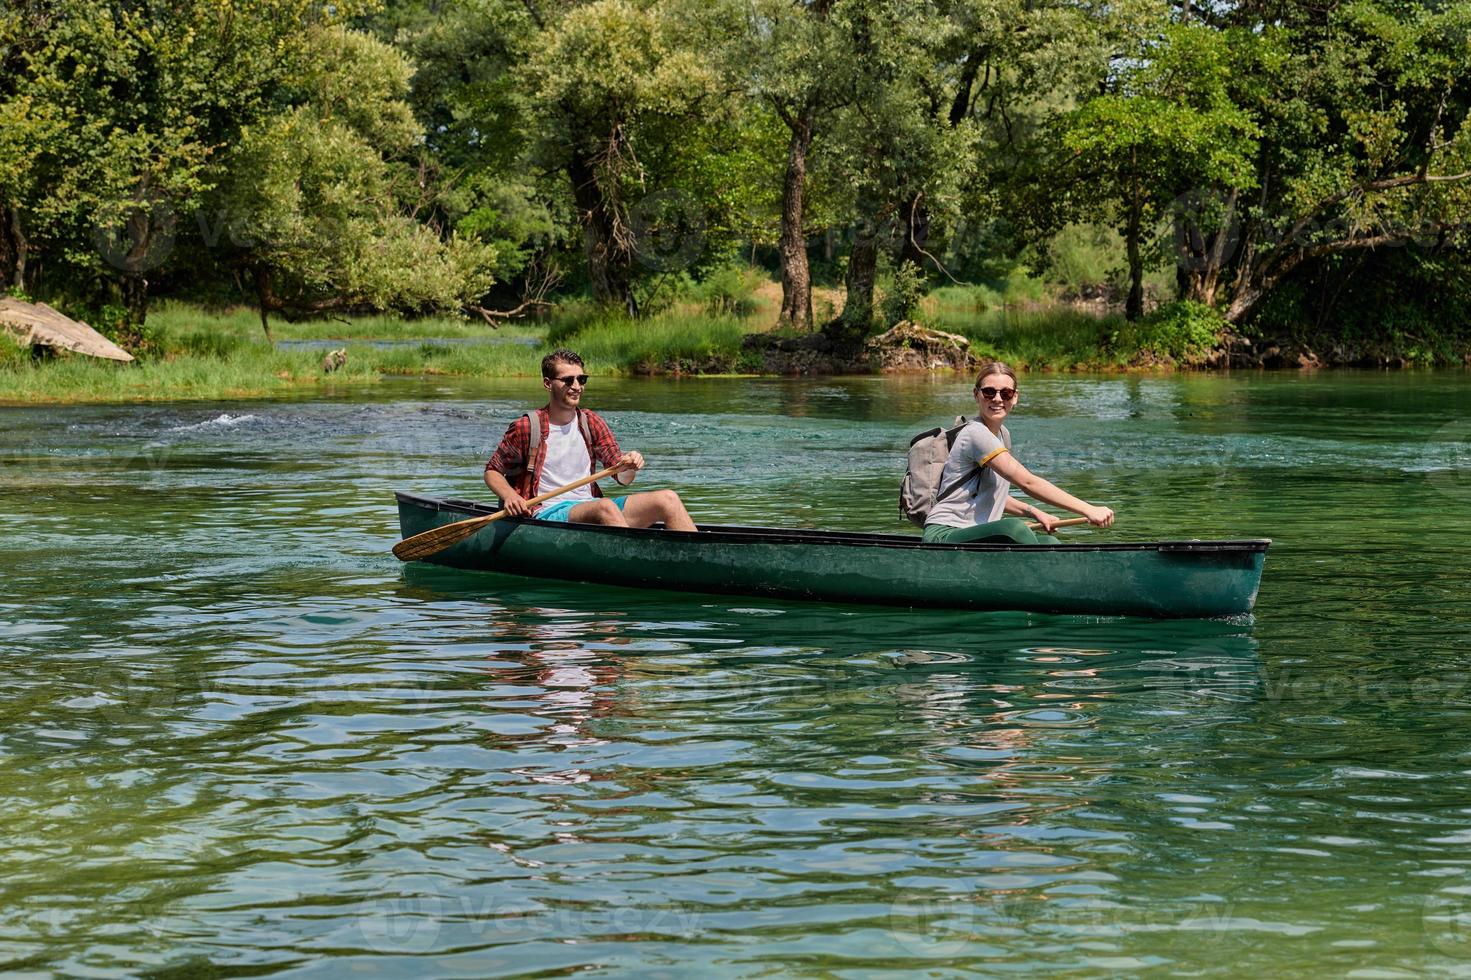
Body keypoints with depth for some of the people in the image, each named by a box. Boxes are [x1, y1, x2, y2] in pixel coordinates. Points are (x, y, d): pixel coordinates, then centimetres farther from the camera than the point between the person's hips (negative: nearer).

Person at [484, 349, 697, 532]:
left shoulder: (592, 423, 12)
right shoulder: (526, 428, -1)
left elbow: (622, 479, 10)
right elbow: (492, 471, 9)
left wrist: (628, 467, -14)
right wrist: (509, 496, -12)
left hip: (590, 506, 5)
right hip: (549, 514, -5)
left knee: (668, 499, -14)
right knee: (605, 507, -37)